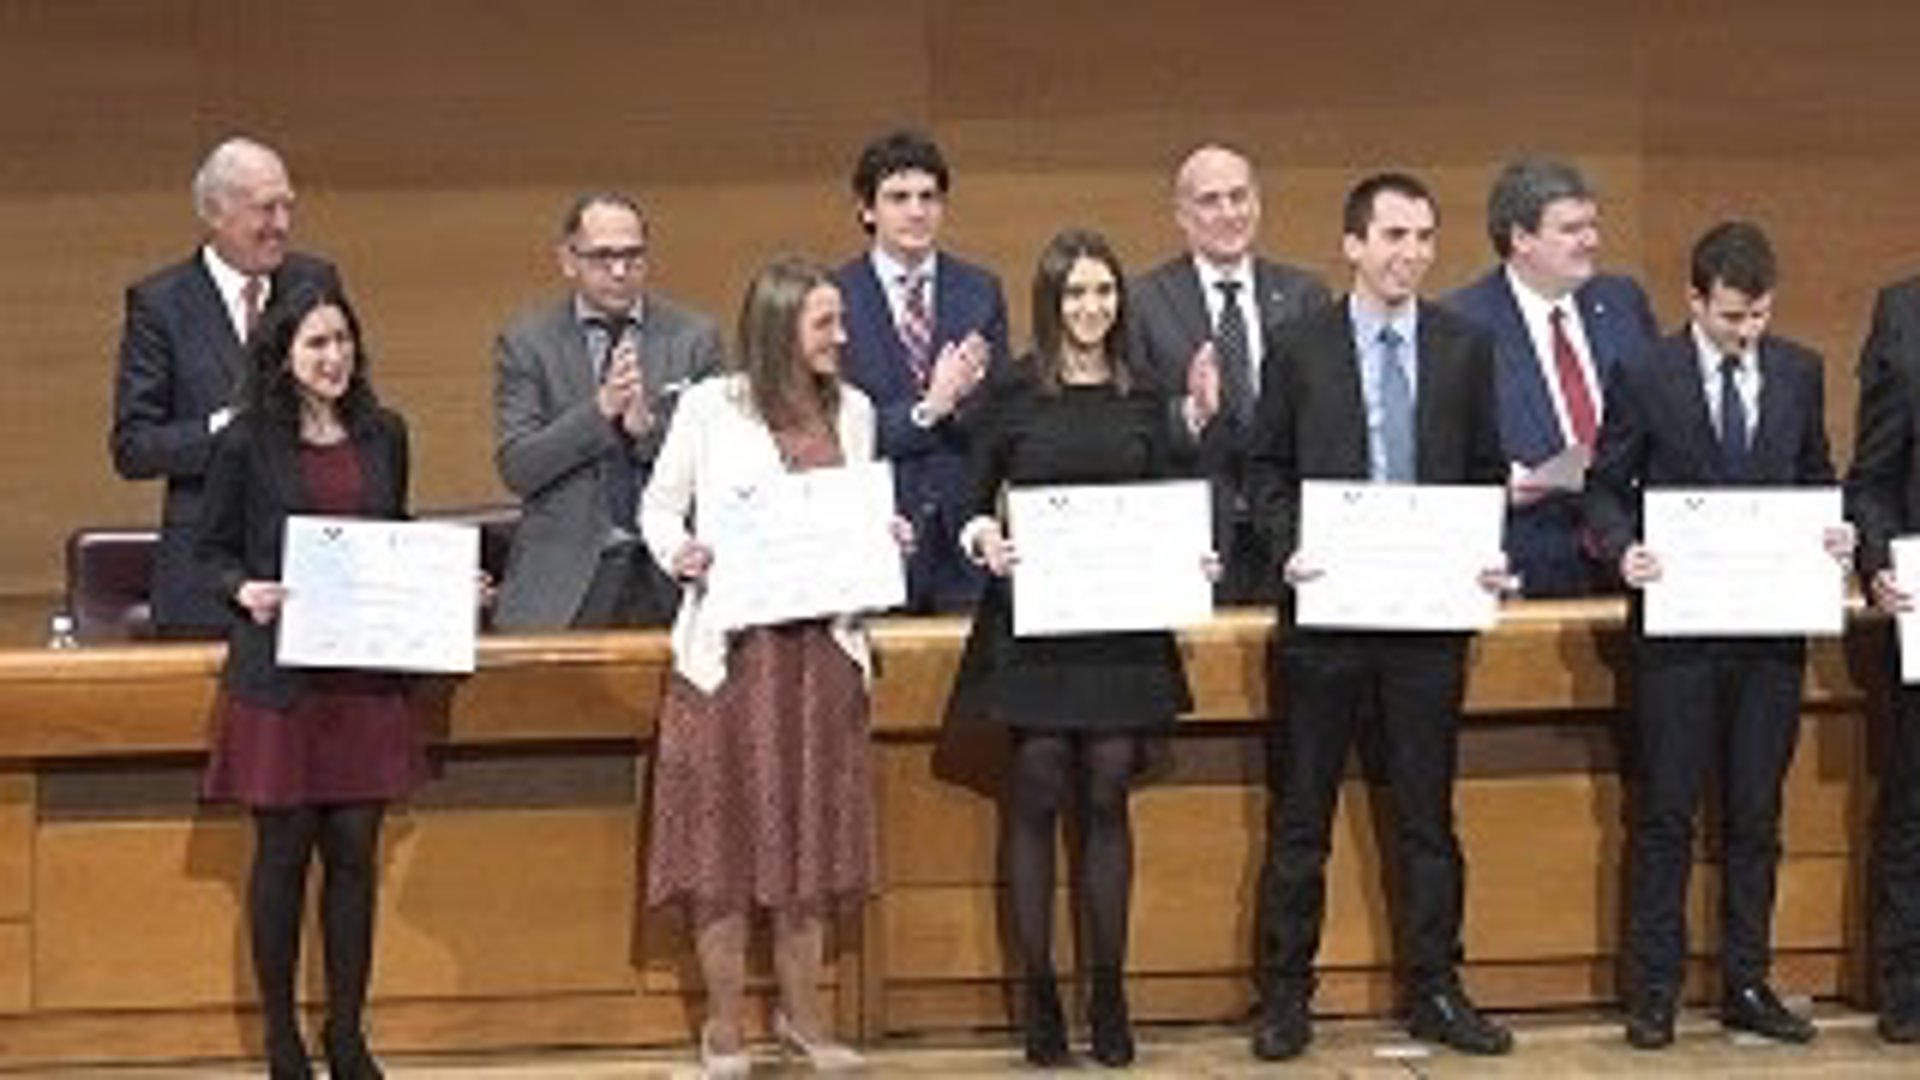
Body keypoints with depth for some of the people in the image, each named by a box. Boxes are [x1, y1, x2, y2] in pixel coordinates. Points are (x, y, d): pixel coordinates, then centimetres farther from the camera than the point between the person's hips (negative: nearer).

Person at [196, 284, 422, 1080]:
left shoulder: (383, 436, 8)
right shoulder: (247, 444, -4)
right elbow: (212, 551, 1)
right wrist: (245, 590, -19)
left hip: (367, 672, 3)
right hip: (279, 676, -3)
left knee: (355, 853, 6)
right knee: (283, 851, 4)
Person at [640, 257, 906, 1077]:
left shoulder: (852, 411, 10)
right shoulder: (710, 407, -3)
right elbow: (659, 506, 3)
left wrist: (886, 540, -4)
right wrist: (677, 553, -16)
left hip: (824, 643, 4)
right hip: (731, 641, -4)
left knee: (811, 828, 10)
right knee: (727, 829, 0)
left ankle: (801, 1013, 22)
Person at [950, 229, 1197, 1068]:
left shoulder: (1143, 399, 9)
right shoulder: (1014, 395, 1)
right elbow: (975, 499, 3)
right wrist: (984, 538, -17)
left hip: (1123, 623, 2)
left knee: (1107, 799, 3)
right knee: (1036, 799, -1)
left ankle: (1109, 996, 10)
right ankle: (1038, 994, 7)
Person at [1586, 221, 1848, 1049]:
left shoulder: (1799, 373, 7)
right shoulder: (1646, 378, -4)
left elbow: (1816, 477, 16)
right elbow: (1605, 486, 1)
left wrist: (1834, 531, -4)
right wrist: (1623, 548, -17)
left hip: (1773, 629, 3)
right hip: (1678, 627, -3)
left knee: (1756, 815, 9)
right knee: (1665, 814, 2)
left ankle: (1747, 986, 19)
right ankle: (1654, 990, 10)